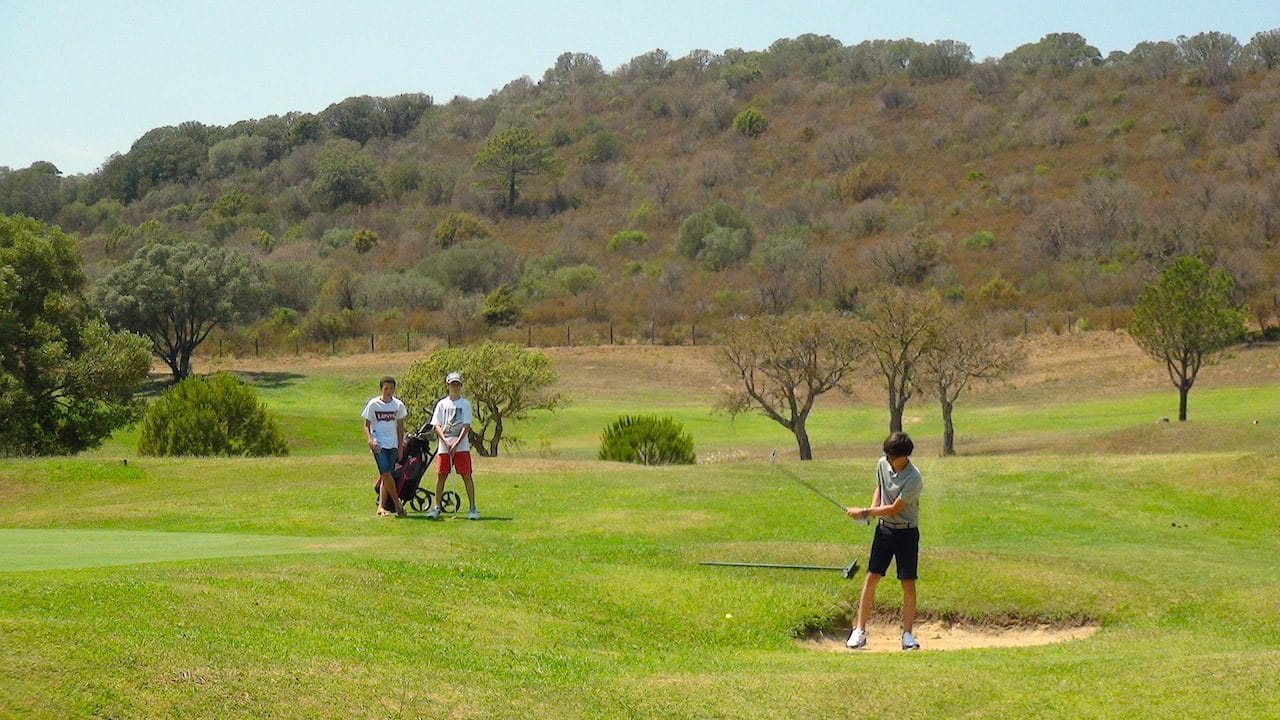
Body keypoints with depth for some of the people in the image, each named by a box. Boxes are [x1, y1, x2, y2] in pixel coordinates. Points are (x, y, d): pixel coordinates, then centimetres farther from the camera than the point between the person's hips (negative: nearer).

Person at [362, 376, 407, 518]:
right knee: (386, 474, -14)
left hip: (392, 444, 3)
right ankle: (397, 504, -7)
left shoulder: (398, 405, 5)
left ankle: (381, 506, 11)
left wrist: (401, 446, 11)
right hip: (378, 444, -3)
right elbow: (366, 425, 1)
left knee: (385, 476, 5)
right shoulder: (373, 404, -3)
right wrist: (370, 440, -15)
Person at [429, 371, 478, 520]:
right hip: (444, 447, 2)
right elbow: (436, 426, 4)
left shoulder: (465, 403, 4)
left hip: (461, 446, -2)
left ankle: (472, 508, -5)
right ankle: (436, 507, 14)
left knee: (466, 475, -5)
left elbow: (466, 426, -3)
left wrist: (456, 444, -13)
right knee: (441, 475, 4)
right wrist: (446, 442, -11)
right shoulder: (442, 404, 10)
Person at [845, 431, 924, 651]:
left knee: (908, 583, -2)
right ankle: (859, 631, 2)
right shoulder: (882, 464, -2)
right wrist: (873, 508, -4)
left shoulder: (913, 479, -22)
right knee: (872, 577, 0)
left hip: (906, 533, -5)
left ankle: (907, 634, 7)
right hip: (884, 528, 5)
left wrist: (863, 513, -16)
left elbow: (894, 509, -20)